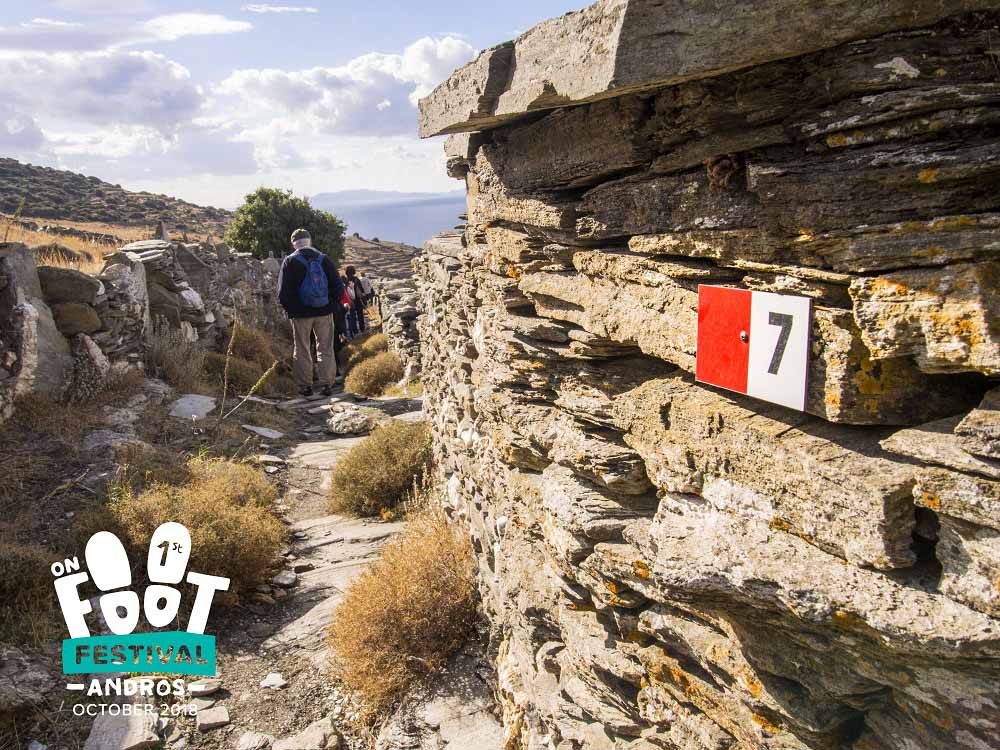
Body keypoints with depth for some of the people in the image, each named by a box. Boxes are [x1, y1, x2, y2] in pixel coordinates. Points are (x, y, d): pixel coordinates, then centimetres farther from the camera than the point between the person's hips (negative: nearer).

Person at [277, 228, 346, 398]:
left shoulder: (290, 261, -5)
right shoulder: (324, 259, 0)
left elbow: (283, 292, -6)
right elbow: (338, 286, 0)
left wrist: (290, 309, 8)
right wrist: (334, 304, 11)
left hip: (300, 314, -1)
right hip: (324, 312, 1)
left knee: (302, 351, 9)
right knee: (326, 349, 9)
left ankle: (305, 385, 11)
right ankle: (327, 384, 6)